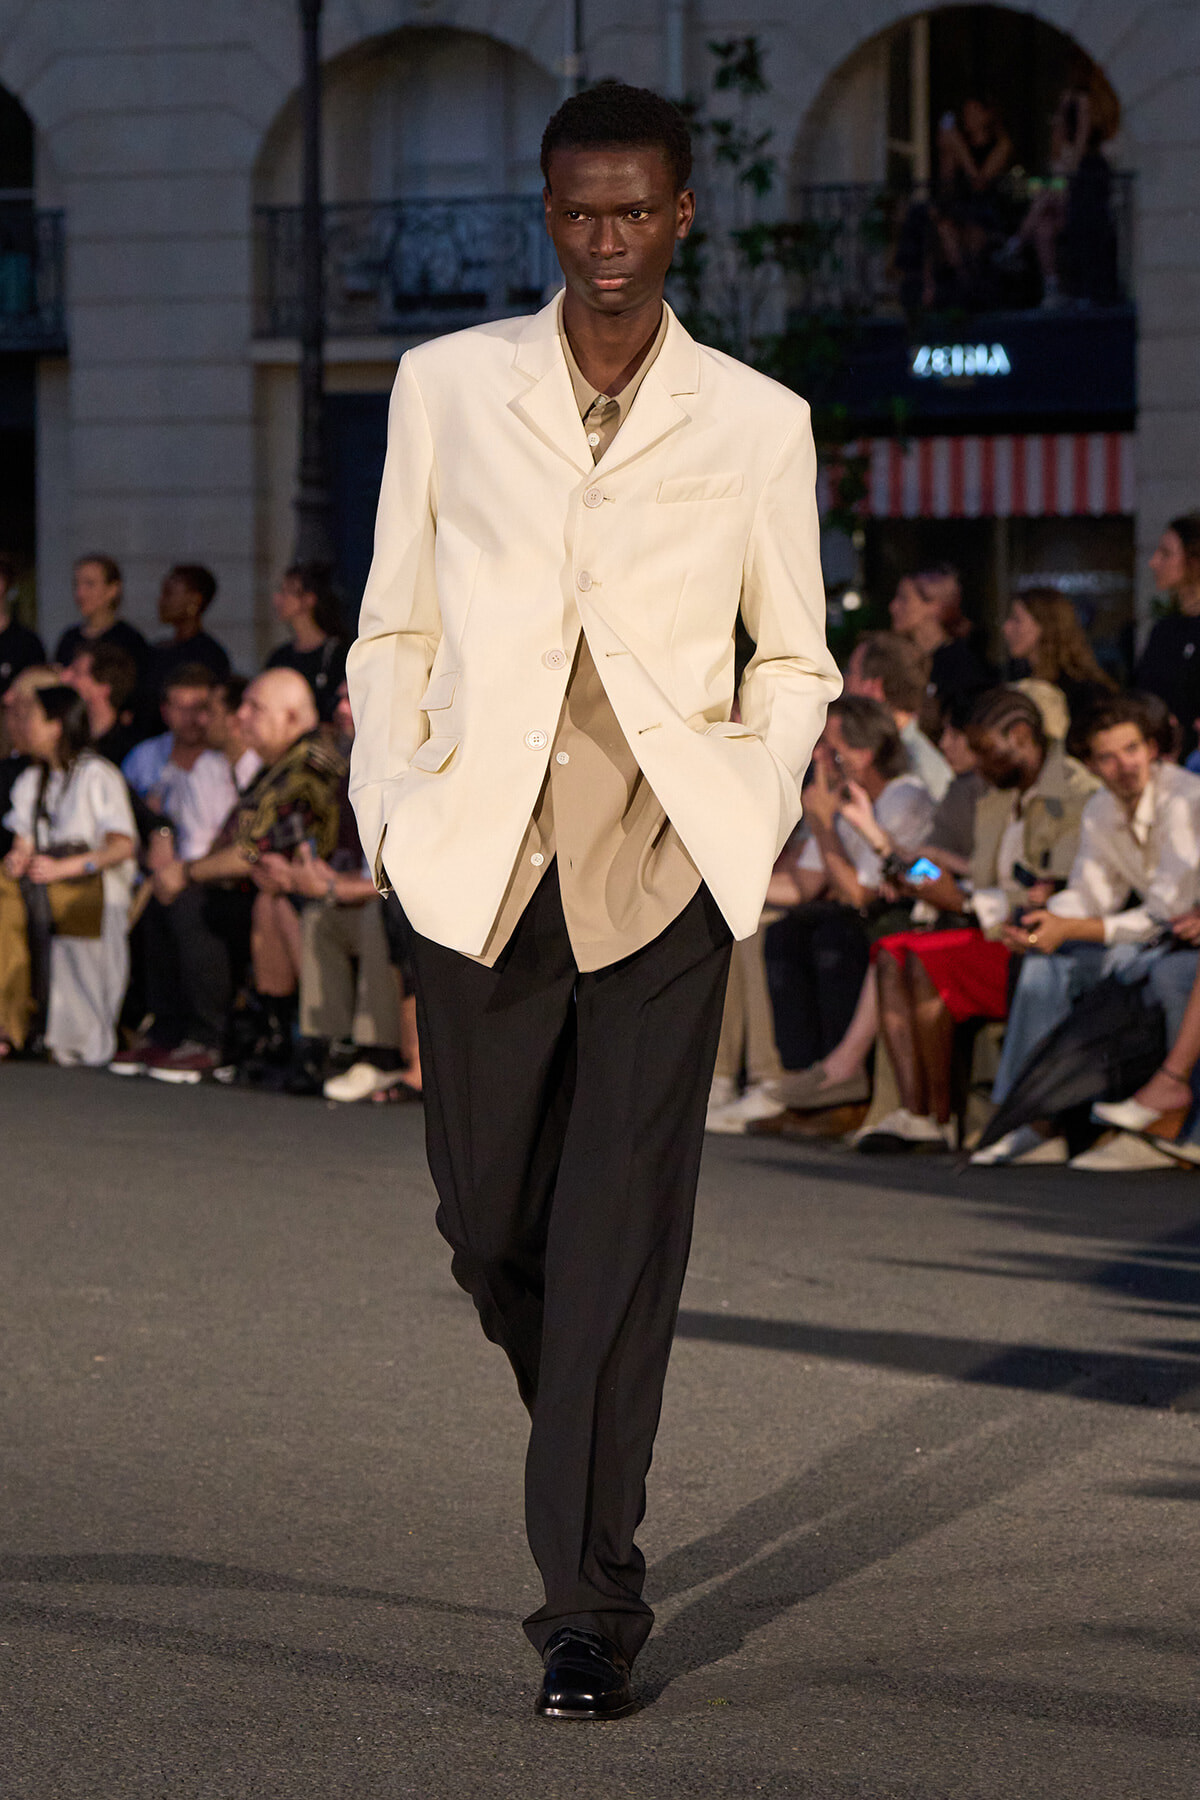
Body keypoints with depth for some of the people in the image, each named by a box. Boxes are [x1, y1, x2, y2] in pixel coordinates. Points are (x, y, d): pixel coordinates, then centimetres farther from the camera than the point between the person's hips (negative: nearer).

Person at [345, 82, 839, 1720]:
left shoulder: (756, 422, 5)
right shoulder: (448, 387, 8)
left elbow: (796, 659, 15)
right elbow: (394, 628, 13)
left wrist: (749, 815, 1)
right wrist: (392, 816, 2)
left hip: (662, 867, -2)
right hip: (482, 866, 2)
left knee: (621, 1242, -7)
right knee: (490, 1225, 8)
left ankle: (590, 1607, -2)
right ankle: (588, 1450, 39)